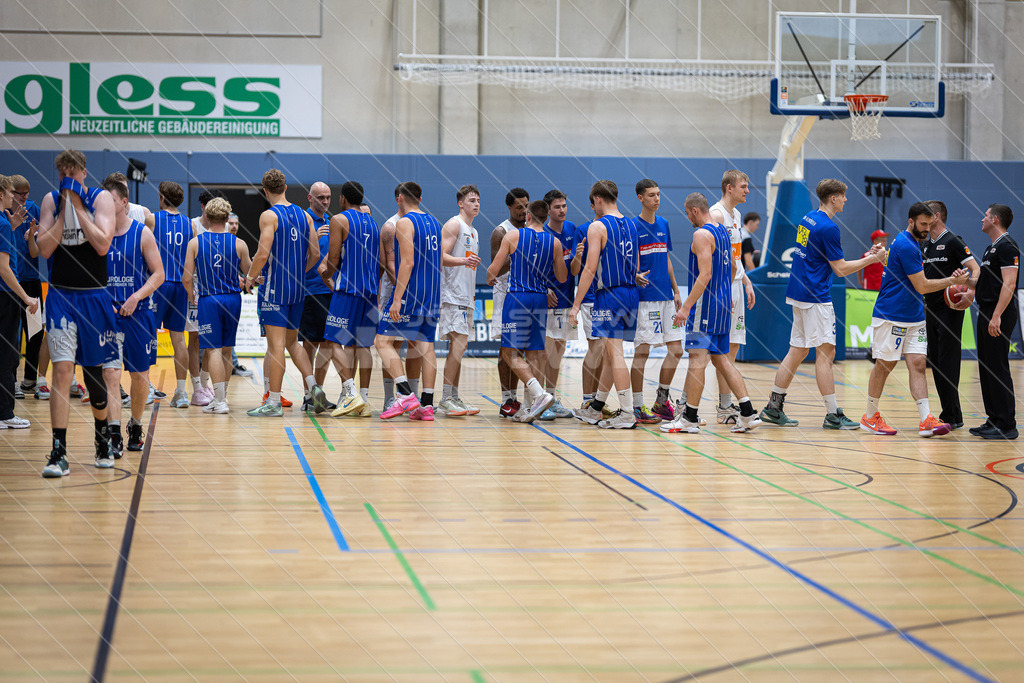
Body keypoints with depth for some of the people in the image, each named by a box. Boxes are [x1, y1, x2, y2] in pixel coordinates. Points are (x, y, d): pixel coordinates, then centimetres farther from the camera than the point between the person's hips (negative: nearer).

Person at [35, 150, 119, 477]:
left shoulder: (101, 198, -3)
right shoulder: (51, 200, 4)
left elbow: (102, 245, -16)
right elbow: (44, 249, -5)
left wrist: (78, 206, -15)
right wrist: (64, 210, -9)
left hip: (94, 296, -1)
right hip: (61, 295, 1)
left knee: (94, 370, 9)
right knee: (62, 368, -11)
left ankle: (102, 441, 32)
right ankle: (58, 454, -12)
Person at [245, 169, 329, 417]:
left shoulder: (269, 216, -11)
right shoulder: (304, 215, 8)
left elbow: (263, 254, -19)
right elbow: (315, 255, 9)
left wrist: (250, 277, -3)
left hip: (275, 287, -6)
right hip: (297, 289, 6)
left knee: (276, 344, -5)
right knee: (292, 342, 18)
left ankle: (274, 403, -3)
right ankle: (313, 387, 3)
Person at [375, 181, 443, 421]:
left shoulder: (405, 223, -9)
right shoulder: (434, 222, 15)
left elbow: (407, 263, -17)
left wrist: (397, 299, -19)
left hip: (410, 294, -8)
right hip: (432, 296, 8)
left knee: (384, 341, -4)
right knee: (426, 346, 7)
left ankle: (405, 394, -17)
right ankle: (426, 405, 3)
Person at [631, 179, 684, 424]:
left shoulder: (663, 224, 14)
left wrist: (675, 291, 17)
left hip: (666, 296, 7)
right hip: (645, 298, -7)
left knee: (676, 350, 5)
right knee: (642, 351, -5)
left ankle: (661, 401, 18)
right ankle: (638, 406, 2)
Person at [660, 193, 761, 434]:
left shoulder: (702, 235, -15)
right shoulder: (723, 230, 14)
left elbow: (705, 275, -22)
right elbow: (733, 266, 23)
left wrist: (686, 306, -22)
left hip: (705, 305, -9)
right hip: (723, 304, 10)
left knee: (697, 358, -6)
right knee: (721, 358, 12)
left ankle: (690, 418, -4)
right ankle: (748, 414, 7)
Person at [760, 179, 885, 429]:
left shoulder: (808, 219, 12)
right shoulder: (828, 227, -15)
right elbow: (841, 269, -12)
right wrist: (871, 259, -3)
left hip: (799, 294, 9)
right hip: (816, 298, -9)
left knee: (798, 351, 13)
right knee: (826, 352, -6)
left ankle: (773, 407, 14)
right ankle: (833, 415, -5)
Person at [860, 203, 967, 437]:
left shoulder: (913, 243, 15)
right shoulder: (905, 245, -16)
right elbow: (922, 286, -17)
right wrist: (953, 281, -10)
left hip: (914, 318, 9)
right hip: (890, 317, -9)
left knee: (917, 365, -2)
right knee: (884, 365, 0)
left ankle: (926, 420, -11)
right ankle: (870, 417, 13)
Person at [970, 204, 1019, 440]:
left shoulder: (1007, 246, -13)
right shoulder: (991, 248, 18)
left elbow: (1009, 283, -21)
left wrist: (996, 316, -26)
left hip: (999, 316, -10)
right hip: (986, 313, 10)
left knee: (998, 369, -9)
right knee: (986, 367, 11)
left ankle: (1006, 425, -7)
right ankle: (994, 420, 16)